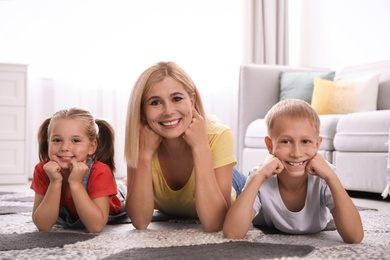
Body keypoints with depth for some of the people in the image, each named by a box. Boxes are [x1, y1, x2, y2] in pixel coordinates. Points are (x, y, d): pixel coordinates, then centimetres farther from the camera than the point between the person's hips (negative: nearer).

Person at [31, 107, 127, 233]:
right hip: (66, 218, 2)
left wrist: (75, 183, -53)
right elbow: (43, 226, -37)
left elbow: (96, 227, -47)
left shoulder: (100, 172, -43)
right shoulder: (43, 170, -34)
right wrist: (55, 182, -48)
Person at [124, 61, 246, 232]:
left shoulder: (218, 136, -34)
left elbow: (213, 224, -40)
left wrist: (201, 147, -44)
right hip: (169, 219, 0)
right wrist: (145, 153, -39)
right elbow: (140, 222, -31)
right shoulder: (143, 141, -27)